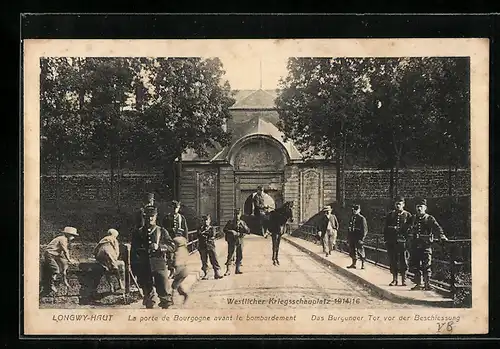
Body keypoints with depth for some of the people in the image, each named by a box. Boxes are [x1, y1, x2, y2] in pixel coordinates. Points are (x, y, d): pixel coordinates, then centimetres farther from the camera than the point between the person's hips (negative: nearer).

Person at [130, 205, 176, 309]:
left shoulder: (161, 231, 6)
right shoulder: (138, 233, 9)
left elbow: (172, 247, 0)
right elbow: (133, 253, 12)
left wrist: (158, 247, -16)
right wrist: (134, 268, 7)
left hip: (159, 265, -1)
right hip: (144, 267, 2)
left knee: (164, 292, -8)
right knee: (148, 293, 7)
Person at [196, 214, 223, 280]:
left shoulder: (212, 228, 9)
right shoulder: (200, 228, 13)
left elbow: (213, 237, -5)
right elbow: (198, 235, -4)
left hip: (211, 246, -1)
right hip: (202, 247, 1)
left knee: (214, 260, -5)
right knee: (204, 261, 3)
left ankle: (217, 273, -2)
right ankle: (205, 275, 9)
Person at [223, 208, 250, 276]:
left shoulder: (242, 223, 12)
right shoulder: (230, 222, 2)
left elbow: (248, 231, 5)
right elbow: (224, 230, -3)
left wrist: (243, 225, -9)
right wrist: (232, 232, -16)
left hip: (240, 242, 4)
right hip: (232, 241, -4)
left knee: (240, 256, 6)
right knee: (230, 256, -8)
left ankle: (238, 269, 16)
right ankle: (228, 270, -5)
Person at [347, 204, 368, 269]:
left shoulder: (362, 218, -8)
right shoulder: (352, 218, 13)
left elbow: (365, 229, -10)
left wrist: (362, 238, -17)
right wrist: (348, 238, 16)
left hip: (358, 238, -7)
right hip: (352, 237, 7)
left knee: (360, 251, -1)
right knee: (352, 251, 10)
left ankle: (363, 264, 11)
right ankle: (353, 264, 20)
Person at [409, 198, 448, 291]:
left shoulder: (430, 219, 0)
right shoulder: (414, 218, 14)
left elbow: (437, 228, -11)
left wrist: (442, 236, -26)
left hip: (426, 245, -5)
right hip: (415, 245, 5)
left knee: (426, 265, -6)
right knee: (415, 265, 5)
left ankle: (427, 284, 0)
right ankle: (418, 284, 14)